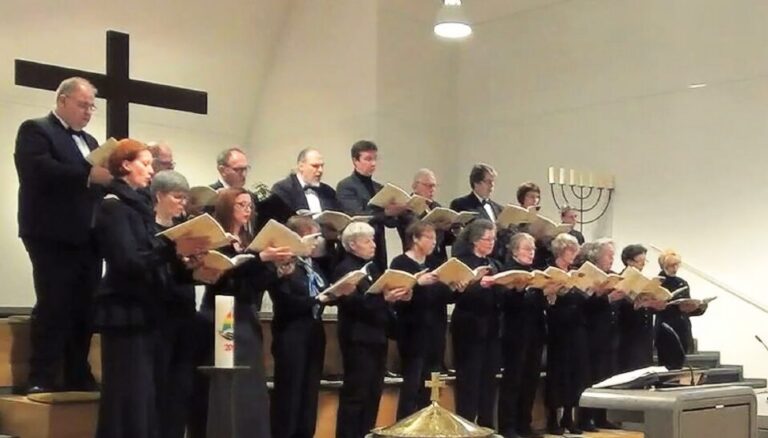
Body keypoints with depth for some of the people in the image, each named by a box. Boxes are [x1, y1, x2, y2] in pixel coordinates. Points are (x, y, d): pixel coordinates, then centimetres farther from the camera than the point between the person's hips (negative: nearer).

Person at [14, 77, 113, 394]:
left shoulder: (89, 141, 24)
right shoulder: (35, 130, -1)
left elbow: (98, 181, 17)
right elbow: (39, 170, -18)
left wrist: (111, 177, -5)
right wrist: (89, 175, -25)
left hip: (86, 237, 7)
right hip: (53, 236, -7)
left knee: (84, 308, 7)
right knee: (53, 307, -7)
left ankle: (78, 376, 14)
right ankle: (41, 379, -1)